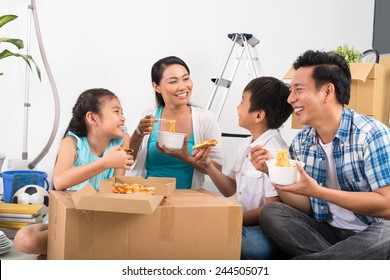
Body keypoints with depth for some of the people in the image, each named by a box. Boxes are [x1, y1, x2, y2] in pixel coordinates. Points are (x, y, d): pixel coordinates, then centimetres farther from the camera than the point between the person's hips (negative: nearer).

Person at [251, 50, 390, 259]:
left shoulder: (371, 134, -15)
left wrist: (317, 191, -25)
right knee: (271, 213, -17)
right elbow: (307, 209, 5)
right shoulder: (300, 143, 3)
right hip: (328, 232, 5)